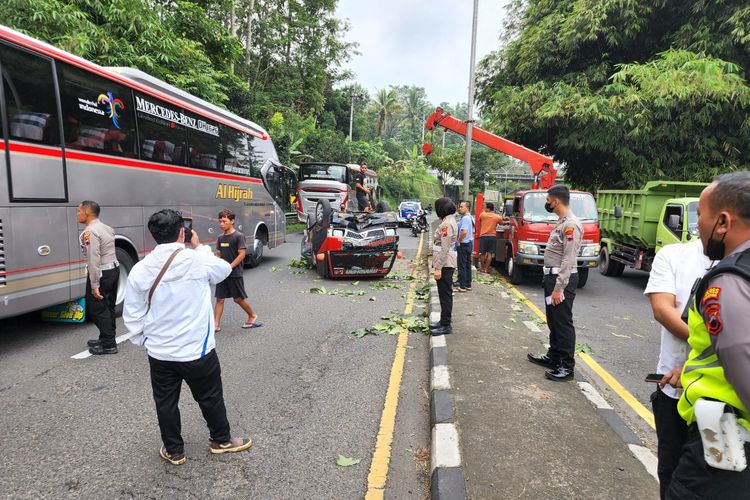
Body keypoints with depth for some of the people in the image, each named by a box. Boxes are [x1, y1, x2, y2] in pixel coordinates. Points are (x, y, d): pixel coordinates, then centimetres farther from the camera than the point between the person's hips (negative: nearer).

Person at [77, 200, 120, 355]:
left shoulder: (90, 232, -17)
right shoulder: (107, 228, 11)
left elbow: (93, 260, -22)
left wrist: (94, 285, -21)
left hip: (102, 273, -9)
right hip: (114, 269, 9)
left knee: (97, 309, 0)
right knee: (108, 307, 17)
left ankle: (108, 345, 4)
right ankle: (107, 339, 28)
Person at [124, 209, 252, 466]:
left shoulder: (139, 270, -8)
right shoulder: (199, 261, -17)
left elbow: (132, 315, -1)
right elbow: (225, 269, 5)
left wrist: (143, 340, 14)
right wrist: (199, 246, 11)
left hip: (159, 353, 3)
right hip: (197, 350, -2)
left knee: (165, 403, 18)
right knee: (210, 398, 17)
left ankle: (174, 451, 33)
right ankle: (221, 440, 36)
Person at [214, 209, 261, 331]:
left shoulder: (239, 236, -9)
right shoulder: (220, 238, 9)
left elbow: (242, 254, -14)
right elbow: (218, 254, 14)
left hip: (235, 274, -5)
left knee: (238, 299, 4)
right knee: (219, 299, 4)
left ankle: (252, 316, 25)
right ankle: (216, 325, 7)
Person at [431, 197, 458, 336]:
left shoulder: (447, 223, -17)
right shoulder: (448, 221, 14)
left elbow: (444, 248, -21)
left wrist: (438, 267, -20)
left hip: (444, 263, -10)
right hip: (446, 263, 10)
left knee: (445, 294, -3)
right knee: (445, 294, 15)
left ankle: (445, 326, 4)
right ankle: (444, 322, 24)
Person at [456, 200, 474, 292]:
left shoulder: (465, 218, -19)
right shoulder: (471, 218, 13)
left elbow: (464, 232, -29)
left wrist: (459, 241, -17)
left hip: (464, 244, -10)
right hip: (470, 243, 10)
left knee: (462, 265, -3)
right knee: (468, 265, 14)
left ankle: (462, 286, 1)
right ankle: (468, 285, 20)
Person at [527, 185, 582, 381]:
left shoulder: (571, 224, -18)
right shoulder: (561, 222, 14)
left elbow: (569, 259, -22)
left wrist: (559, 288, -23)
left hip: (562, 279, -10)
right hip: (553, 276, 10)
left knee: (563, 323, -3)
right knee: (553, 321, 18)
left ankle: (567, 367, 5)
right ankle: (553, 357, 30)